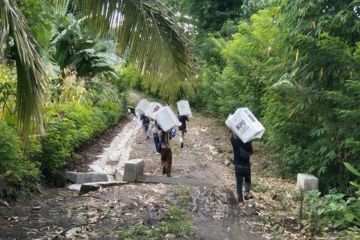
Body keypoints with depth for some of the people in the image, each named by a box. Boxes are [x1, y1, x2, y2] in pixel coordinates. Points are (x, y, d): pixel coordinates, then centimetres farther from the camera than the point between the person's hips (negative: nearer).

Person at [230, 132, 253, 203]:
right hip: (246, 165, 0)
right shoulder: (248, 142, -12)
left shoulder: (235, 142, -12)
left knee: (239, 182, 10)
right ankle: (247, 193, 3)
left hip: (238, 166, 0)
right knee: (248, 180, 20)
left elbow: (232, 137, 10)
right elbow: (251, 152, 0)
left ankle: (240, 198, 11)